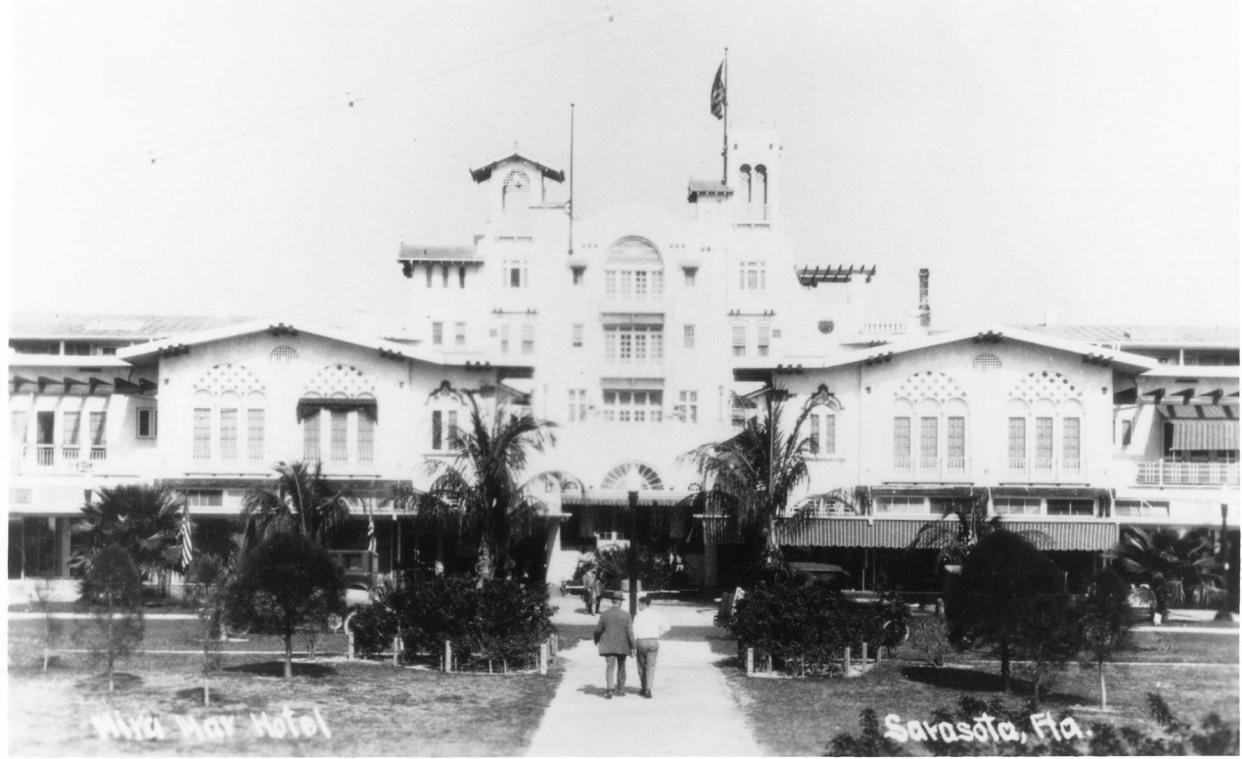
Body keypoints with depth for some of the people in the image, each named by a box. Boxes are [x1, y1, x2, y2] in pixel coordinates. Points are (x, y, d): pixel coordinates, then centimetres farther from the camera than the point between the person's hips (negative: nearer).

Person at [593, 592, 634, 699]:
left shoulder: (604, 614, -6)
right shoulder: (626, 614, -9)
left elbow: (598, 630, -1)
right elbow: (630, 632, -13)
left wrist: (596, 640, 19)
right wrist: (632, 647, -8)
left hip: (608, 645, -1)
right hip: (623, 646, 1)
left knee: (610, 667, -4)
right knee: (621, 667, 17)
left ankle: (610, 689, -21)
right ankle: (620, 689, 27)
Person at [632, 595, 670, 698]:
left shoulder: (638, 616, -7)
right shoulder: (656, 614, 5)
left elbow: (634, 632, -10)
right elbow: (666, 627, 8)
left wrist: (633, 647, -6)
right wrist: (657, 635, 12)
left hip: (641, 642, -2)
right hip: (654, 642, 3)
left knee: (641, 666, 14)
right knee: (651, 667, 3)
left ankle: (644, 689, 24)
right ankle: (648, 690, -10)